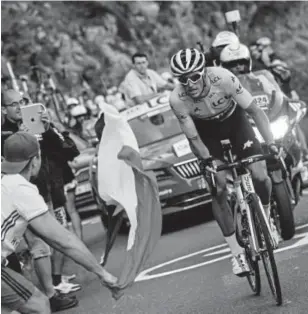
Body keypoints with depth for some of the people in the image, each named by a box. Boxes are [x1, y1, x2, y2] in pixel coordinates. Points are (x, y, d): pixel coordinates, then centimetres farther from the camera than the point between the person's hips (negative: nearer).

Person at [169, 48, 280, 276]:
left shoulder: (222, 78, -36)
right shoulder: (177, 100, -31)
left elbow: (255, 111, -29)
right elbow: (193, 137, -20)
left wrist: (271, 143, -37)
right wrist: (207, 159, -36)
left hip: (233, 119, 0)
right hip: (206, 131, 0)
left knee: (260, 176, -16)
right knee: (219, 190, -10)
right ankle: (237, 253, 0)